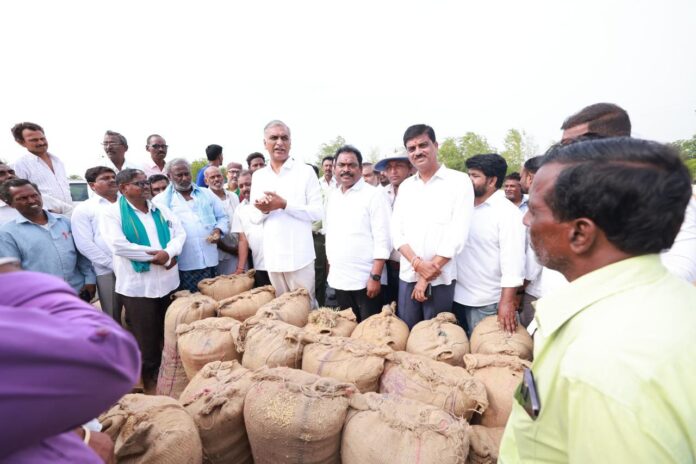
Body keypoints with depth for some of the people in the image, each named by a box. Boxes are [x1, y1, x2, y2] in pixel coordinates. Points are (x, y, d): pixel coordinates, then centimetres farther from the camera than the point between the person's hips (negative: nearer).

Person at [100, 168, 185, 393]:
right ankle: (150, 379, 25)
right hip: (137, 285, -5)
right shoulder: (112, 212, -4)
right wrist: (154, 255, -16)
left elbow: (179, 232, 2)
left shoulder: (160, 209, 10)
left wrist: (168, 253, -17)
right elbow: (118, 245, -18)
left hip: (167, 280, 5)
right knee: (146, 338, 7)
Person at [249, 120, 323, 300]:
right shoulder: (258, 176, 10)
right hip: (272, 257, 5)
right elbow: (254, 217, 11)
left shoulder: (306, 171, -4)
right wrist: (263, 211, -12)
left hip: (299, 256, -4)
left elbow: (318, 212, -8)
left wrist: (285, 205, -18)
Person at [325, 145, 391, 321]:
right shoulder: (332, 196, 10)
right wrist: (330, 267, 14)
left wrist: (375, 277, -18)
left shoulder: (374, 195, -9)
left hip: (365, 279, -5)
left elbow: (382, 240, -14)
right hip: (338, 278, 6)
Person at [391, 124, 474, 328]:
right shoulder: (405, 186, 9)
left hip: (440, 278, -4)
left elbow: (458, 234, -11)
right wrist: (417, 263, -13)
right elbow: (396, 230, 4)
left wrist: (427, 276, -10)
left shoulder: (459, 181, -4)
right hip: (407, 275, 4)